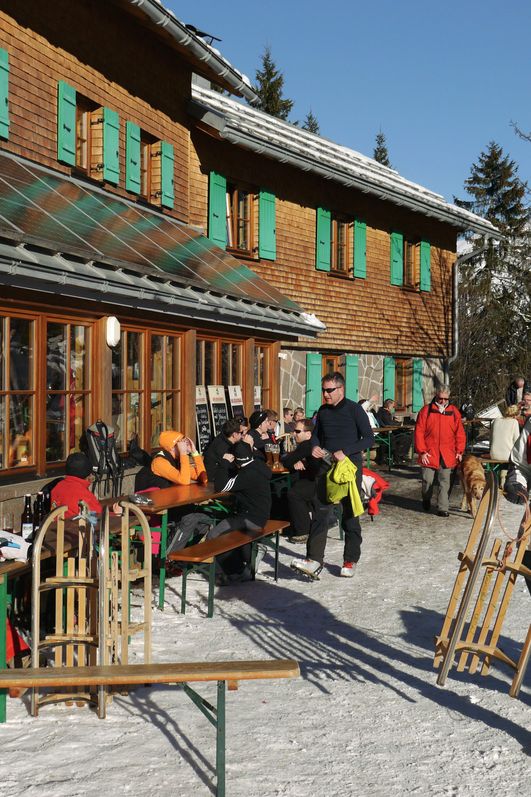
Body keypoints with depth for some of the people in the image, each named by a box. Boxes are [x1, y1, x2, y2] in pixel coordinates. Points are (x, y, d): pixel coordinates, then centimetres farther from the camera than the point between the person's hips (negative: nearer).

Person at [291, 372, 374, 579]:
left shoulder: (354, 409, -7)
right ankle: (314, 560, -9)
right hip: (326, 467, 5)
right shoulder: (322, 411, 10)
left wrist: (345, 452, -20)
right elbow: (316, 434, 23)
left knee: (350, 515, 5)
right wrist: (315, 447, 0)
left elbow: (369, 439, -10)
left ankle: (350, 561, 17)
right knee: (319, 512, -6)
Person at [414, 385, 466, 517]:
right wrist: (422, 451, -7)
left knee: (445, 482, 2)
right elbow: (419, 432, -3)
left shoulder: (454, 411, 5)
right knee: (427, 480, 6)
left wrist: (459, 450, 2)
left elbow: (460, 433, 9)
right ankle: (426, 500, 32)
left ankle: (442, 508, 7)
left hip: (447, 455, 1)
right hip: (429, 454, -1)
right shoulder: (426, 410, -2)